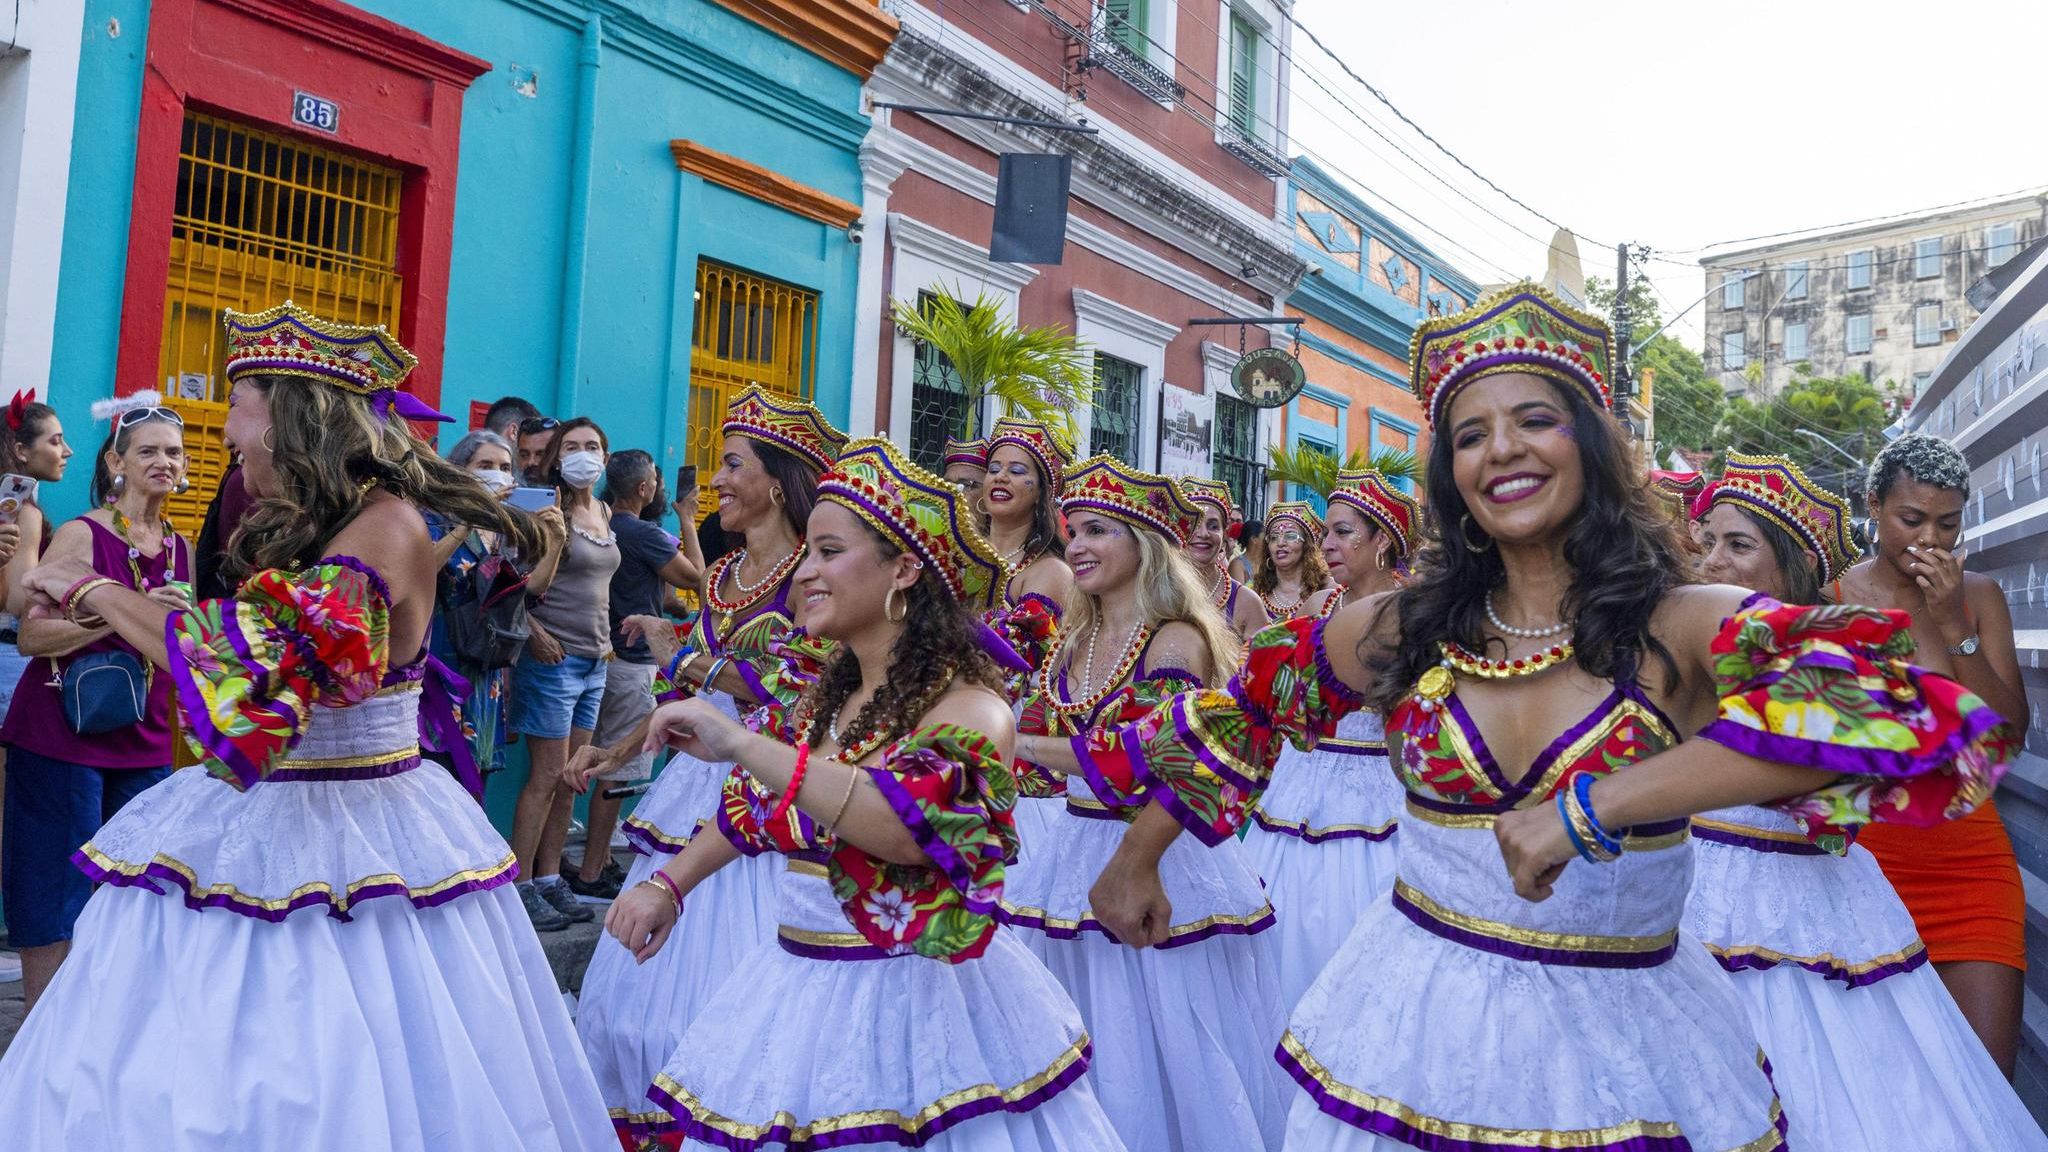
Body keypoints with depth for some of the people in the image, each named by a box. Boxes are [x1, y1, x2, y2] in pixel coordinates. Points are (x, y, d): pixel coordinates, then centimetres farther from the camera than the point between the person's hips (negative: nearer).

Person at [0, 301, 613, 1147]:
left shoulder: (387, 524, -19)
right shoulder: (303, 527, 12)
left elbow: (253, 671, -28)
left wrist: (99, 591, -15)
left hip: (337, 839, -9)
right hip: (262, 827, 9)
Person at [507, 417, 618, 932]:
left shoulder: (604, 513, 13)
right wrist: (534, 629, -25)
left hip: (594, 661, 8)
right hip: (554, 657, -7)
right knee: (548, 775, -4)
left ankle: (549, 879, 20)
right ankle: (521, 885, 6)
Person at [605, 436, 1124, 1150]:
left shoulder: (968, 707, -17)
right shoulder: (826, 695, 7)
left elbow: (914, 822, -36)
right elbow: (751, 810, 22)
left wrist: (738, 742, -34)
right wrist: (667, 885, 12)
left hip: (913, 1004, -7)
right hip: (795, 988, 7)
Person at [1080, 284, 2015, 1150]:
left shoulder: (1687, 628, -13)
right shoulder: (1403, 628, -4)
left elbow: (1906, 710, -32)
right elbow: (1232, 714, 9)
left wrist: (1591, 808, -37)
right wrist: (1136, 864, 18)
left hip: (1621, 1038, -2)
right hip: (1414, 1023, 2)